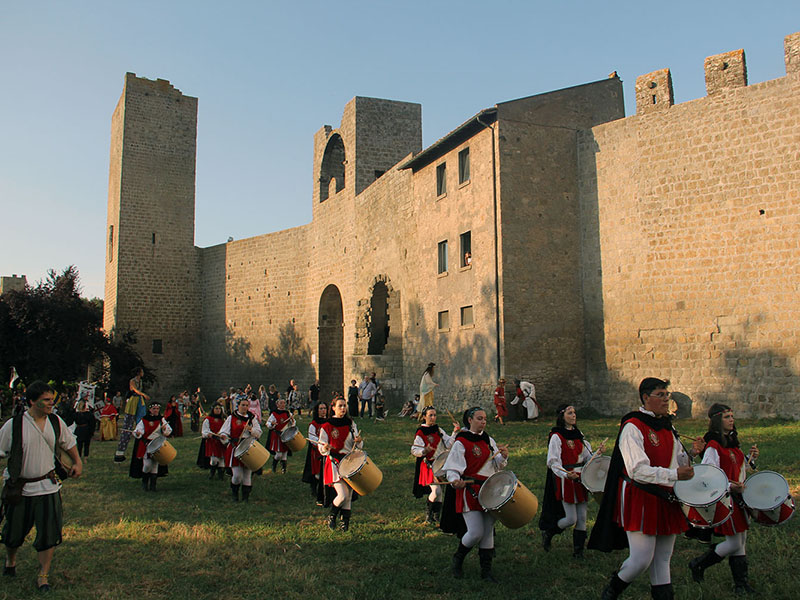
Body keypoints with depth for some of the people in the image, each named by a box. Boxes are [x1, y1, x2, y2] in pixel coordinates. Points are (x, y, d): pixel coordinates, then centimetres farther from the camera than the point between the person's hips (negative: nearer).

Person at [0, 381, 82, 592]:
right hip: (19, 487, -2)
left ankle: (43, 575, 11)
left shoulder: (56, 422, 0)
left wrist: (77, 462, 12)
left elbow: (68, 442, 17)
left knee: (50, 532, -3)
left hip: (47, 486, 2)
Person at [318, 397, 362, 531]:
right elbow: (321, 448, -2)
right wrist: (325, 448, -25)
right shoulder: (327, 426, -4)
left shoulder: (350, 423, 8)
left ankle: (345, 522, 18)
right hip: (335, 463, -4)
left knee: (349, 496, 4)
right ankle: (331, 517, 13)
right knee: (342, 495, -14)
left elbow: (357, 446, 13)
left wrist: (358, 441, -9)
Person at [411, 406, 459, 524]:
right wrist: (424, 451, -29)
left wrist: (454, 433, -7)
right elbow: (414, 450, -11)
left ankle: (436, 516, 24)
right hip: (428, 465, -6)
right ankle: (428, 515, 5)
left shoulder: (438, 430, 9)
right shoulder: (420, 433, -9)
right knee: (436, 491, -16)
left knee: (439, 492, 10)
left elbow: (448, 444, 5)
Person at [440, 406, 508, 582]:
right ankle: (458, 558, 17)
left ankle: (486, 570, 21)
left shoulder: (489, 441, 11)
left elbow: (497, 465, 15)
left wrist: (503, 456, -7)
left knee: (488, 531, 9)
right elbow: (452, 468, -9)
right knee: (476, 532, -11)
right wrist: (455, 480, -30)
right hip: (470, 491, -6)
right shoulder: (461, 442, -8)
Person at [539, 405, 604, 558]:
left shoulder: (578, 434, 12)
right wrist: (566, 474, -29)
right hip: (565, 480, -6)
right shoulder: (556, 436, -9)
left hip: (580, 479, 6)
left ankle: (578, 550, 17)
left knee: (582, 518, 6)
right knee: (571, 519, -6)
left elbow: (587, 457, 15)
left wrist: (598, 452, -4)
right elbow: (553, 462, -13)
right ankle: (548, 532, 19)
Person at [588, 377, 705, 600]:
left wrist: (691, 453, -1)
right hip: (640, 500, -7)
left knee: (663, 559, 12)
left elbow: (677, 461, 19)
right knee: (642, 559, -5)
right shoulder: (632, 427, -15)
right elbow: (638, 470, -23)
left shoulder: (666, 426, 11)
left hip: (665, 499, 8)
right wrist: (674, 475, -26)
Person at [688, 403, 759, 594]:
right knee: (734, 544, -4)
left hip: (738, 498, 9)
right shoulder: (713, 447, -16)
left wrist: (751, 458, 6)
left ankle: (742, 583, 20)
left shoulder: (732, 442, 12)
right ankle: (698, 565, 14)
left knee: (741, 541, 11)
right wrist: (729, 486, -30)